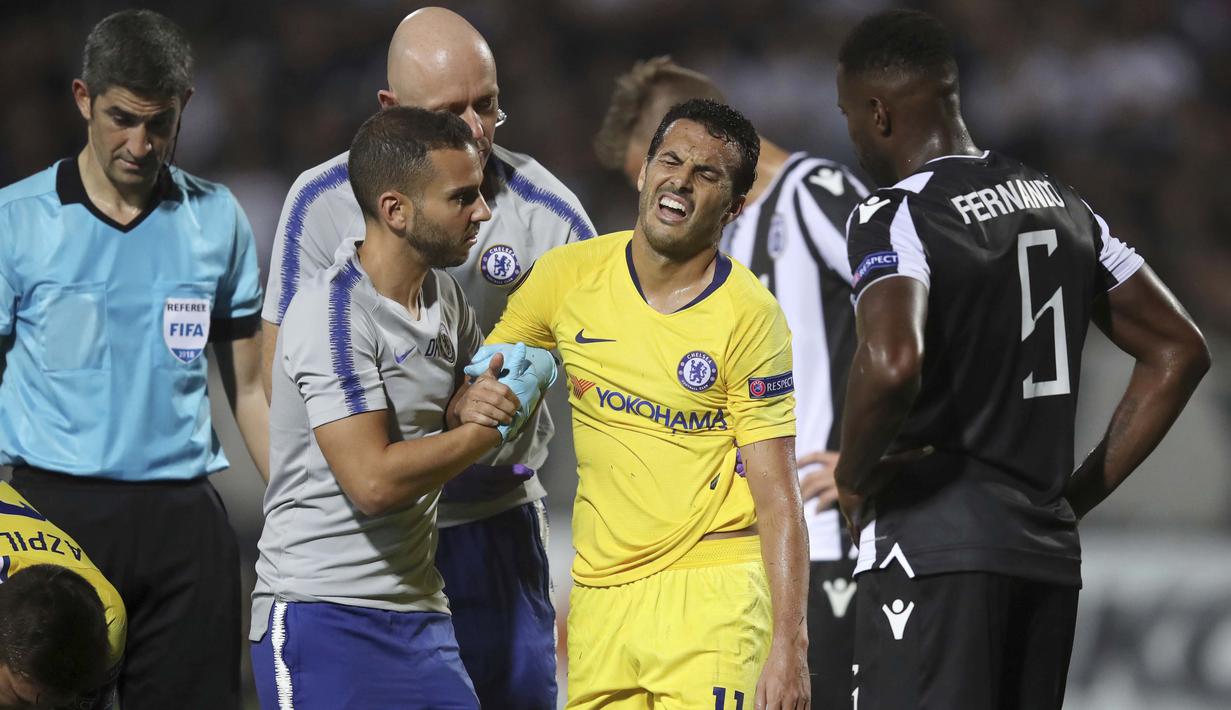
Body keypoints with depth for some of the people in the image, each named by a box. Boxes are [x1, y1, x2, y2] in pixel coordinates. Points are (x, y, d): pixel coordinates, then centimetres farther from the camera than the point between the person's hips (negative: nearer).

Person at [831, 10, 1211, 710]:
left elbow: (892, 364, -29)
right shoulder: (1063, 206, 14)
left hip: (933, 551, -8)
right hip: (1048, 551, 8)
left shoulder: (893, 216, -10)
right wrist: (1078, 493, 17)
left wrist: (854, 479, -11)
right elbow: (1179, 352, 18)